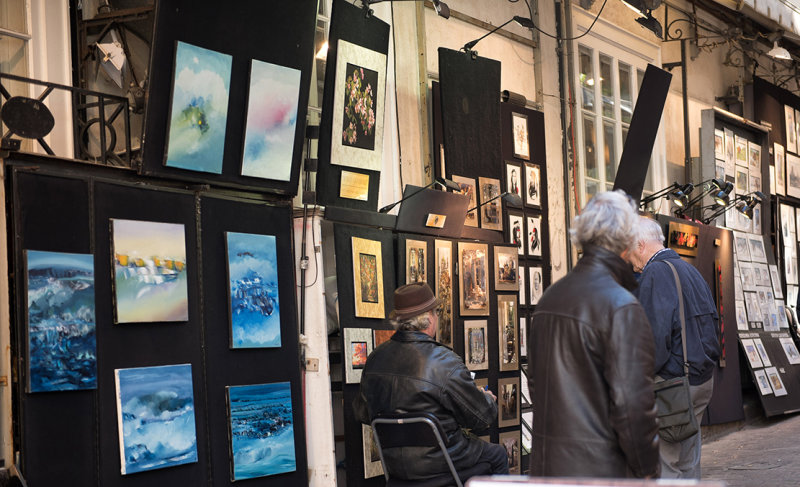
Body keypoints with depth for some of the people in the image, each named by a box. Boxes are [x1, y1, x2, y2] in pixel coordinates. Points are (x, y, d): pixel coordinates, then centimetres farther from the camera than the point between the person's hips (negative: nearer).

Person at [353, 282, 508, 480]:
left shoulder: (375, 358, -5)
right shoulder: (444, 362, -22)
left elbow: (362, 414, 6)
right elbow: (481, 418, -14)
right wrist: (489, 400, 10)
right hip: (434, 463, -6)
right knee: (497, 454, 21)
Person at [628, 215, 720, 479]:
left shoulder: (655, 272, -13)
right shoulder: (691, 270, 16)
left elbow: (655, 333, -21)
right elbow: (710, 323, 20)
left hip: (672, 381, -9)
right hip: (703, 379, 9)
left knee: (665, 463, -5)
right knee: (689, 460, 15)